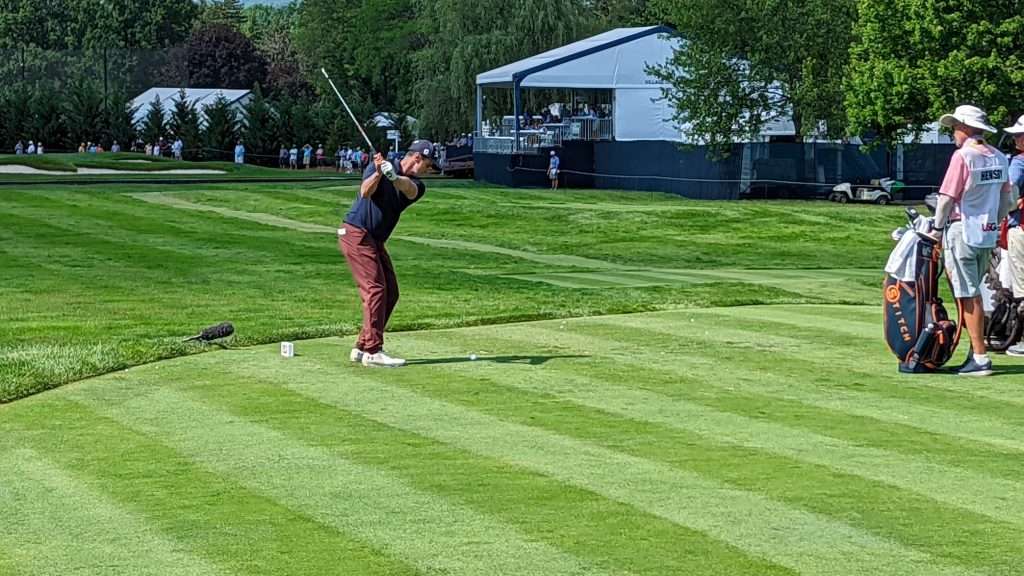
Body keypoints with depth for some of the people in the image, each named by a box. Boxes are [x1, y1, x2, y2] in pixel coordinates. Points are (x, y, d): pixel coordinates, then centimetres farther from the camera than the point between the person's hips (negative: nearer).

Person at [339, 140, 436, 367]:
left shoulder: (416, 184, 7)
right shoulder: (380, 165, -7)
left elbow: (410, 190, -19)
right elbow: (366, 192, -23)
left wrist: (395, 177, -41)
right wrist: (378, 173, -41)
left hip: (375, 241, 8)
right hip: (356, 234, -8)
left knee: (390, 293, 7)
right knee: (376, 289, -15)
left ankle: (362, 348, 12)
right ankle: (372, 351, -17)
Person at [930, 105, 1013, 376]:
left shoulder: (963, 156, -13)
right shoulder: (999, 158, 9)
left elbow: (947, 197, -14)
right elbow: (1005, 197, 14)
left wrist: (937, 228, -4)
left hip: (963, 231, -7)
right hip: (988, 233, 7)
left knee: (969, 296, -5)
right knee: (974, 293, 16)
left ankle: (980, 358, -7)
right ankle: (976, 351, 17)